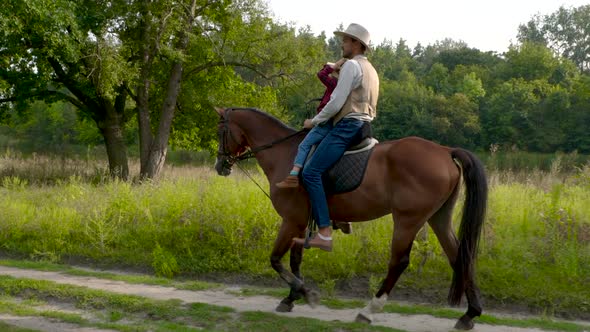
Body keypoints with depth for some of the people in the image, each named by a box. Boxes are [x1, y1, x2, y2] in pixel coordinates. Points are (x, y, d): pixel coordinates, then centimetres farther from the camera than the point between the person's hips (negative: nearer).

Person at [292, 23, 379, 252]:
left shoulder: (351, 65, -7)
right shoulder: (371, 70, 24)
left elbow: (336, 102, -14)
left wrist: (314, 121, -3)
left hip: (347, 126, -11)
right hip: (364, 125, 11)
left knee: (311, 172, -19)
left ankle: (324, 234, -29)